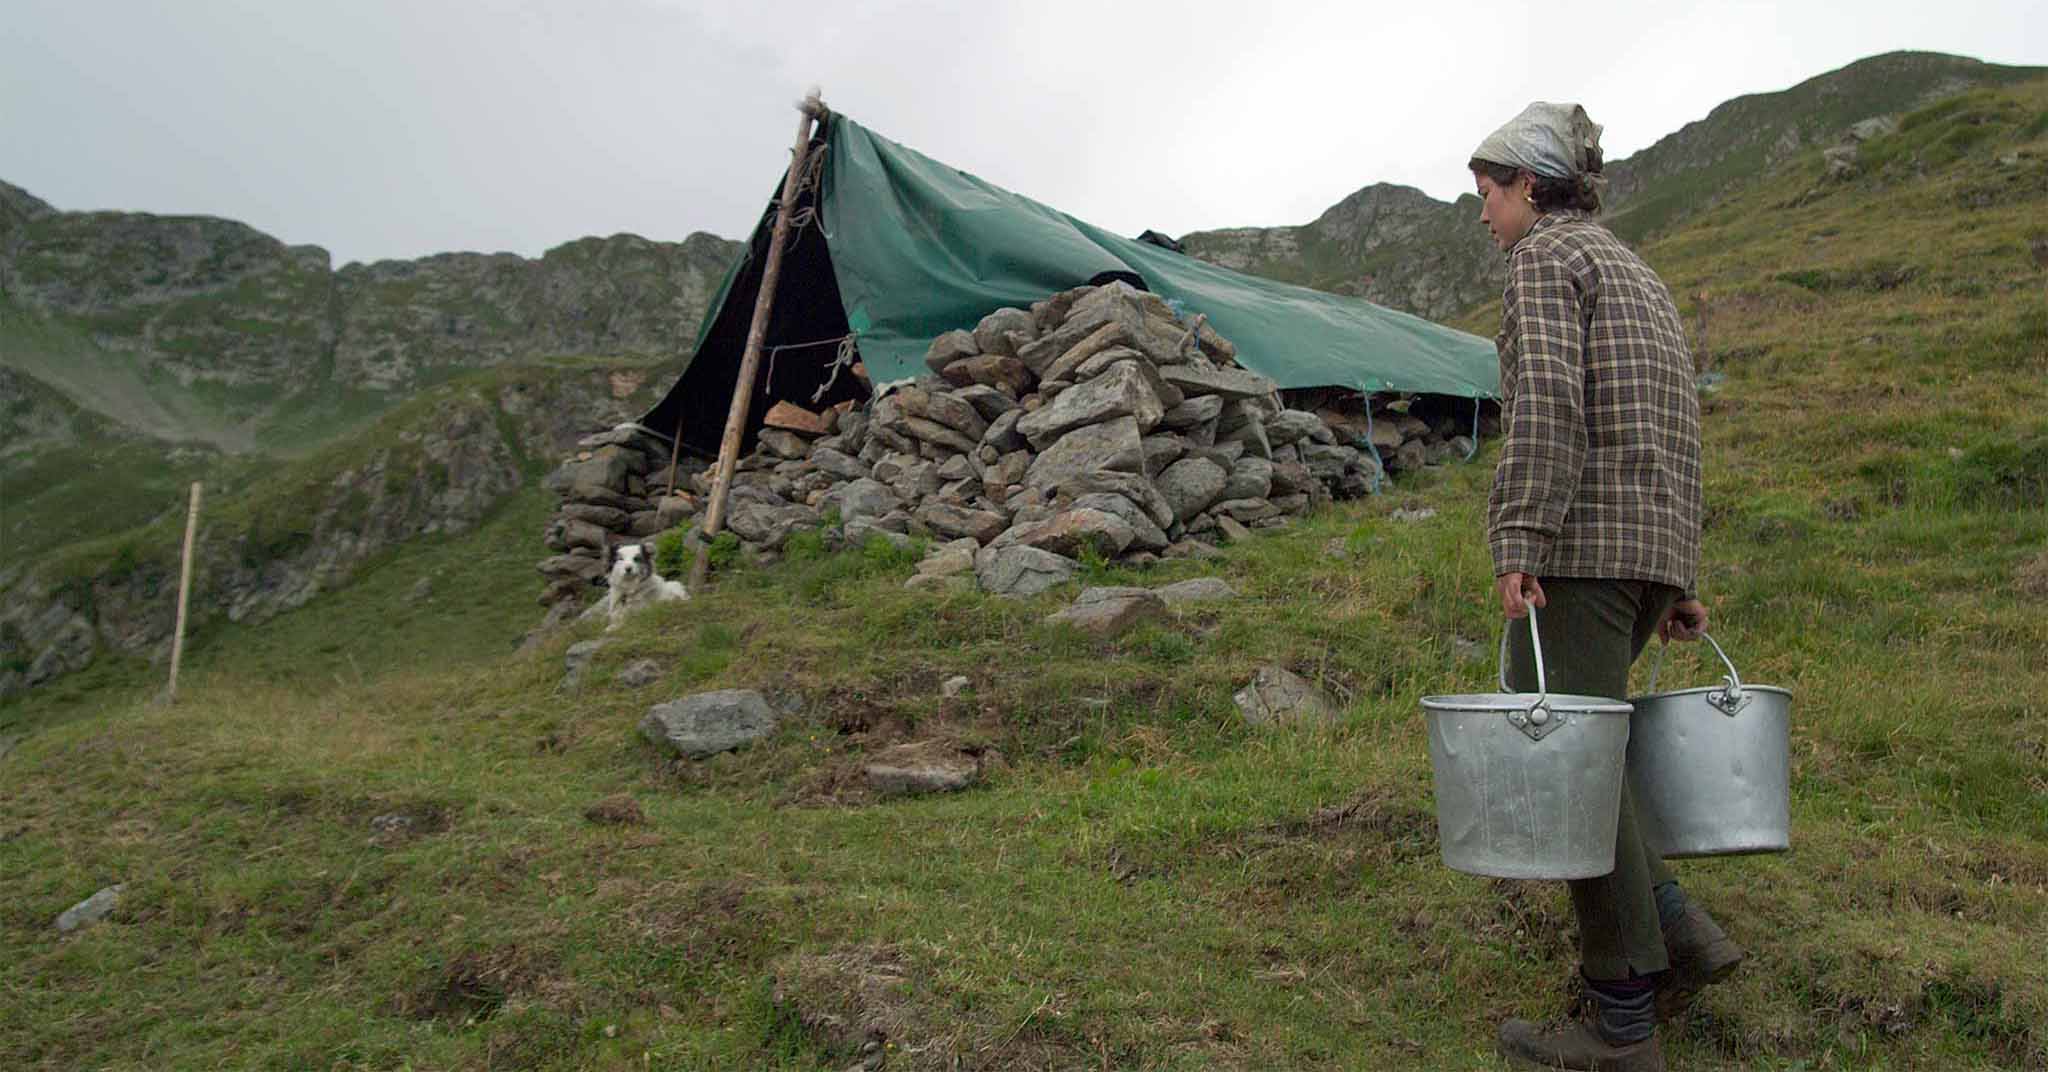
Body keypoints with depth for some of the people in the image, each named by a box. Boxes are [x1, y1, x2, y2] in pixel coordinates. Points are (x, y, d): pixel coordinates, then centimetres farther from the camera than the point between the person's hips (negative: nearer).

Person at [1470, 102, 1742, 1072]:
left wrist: (1518, 544, -24)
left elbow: (1546, 399, -18)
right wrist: (1677, 581, 23)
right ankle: (1678, 937, 11)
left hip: (1580, 542, -9)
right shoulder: (1636, 276, 26)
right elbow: (1676, 439, 23)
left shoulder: (1546, 256, -2)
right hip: (1652, 548, 9)